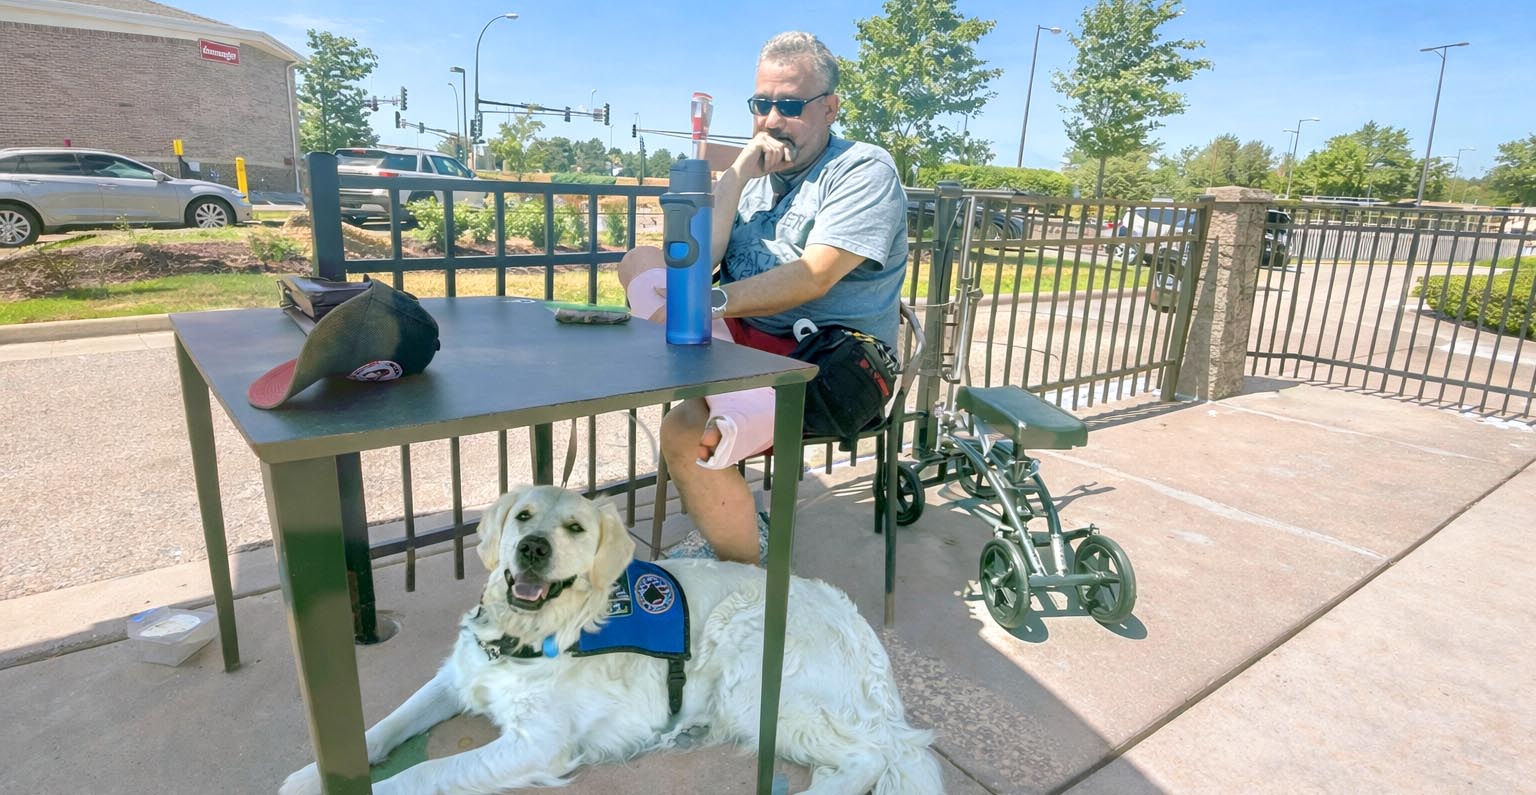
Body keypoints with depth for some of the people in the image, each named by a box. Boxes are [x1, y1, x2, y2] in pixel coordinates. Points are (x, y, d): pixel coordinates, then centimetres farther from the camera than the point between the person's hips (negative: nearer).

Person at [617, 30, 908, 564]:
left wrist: (713, 302, -24)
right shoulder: (758, 172, 16)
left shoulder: (865, 169, -3)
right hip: (745, 342, 7)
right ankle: (737, 407, -30)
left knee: (685, 431, -28)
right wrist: (738, 174, -3)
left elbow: (812, 278, -18)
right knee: (641, 262, -8)